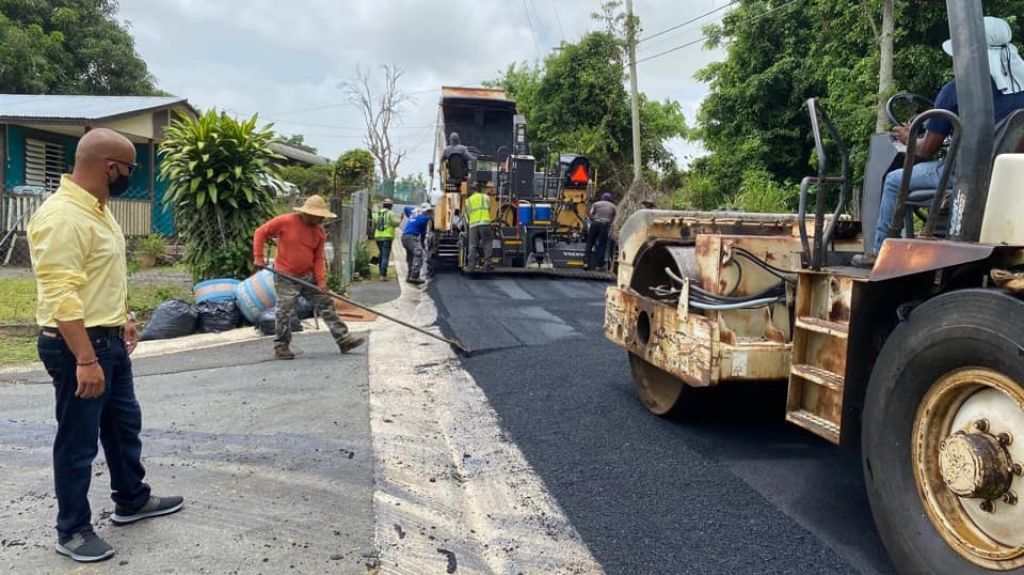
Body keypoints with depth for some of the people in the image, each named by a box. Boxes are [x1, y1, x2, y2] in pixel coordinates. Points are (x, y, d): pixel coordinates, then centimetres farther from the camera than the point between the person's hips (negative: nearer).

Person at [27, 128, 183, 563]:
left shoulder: (98, 208, 8)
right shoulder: (62, 216, -23)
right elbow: (61, 296, -28)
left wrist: (125, 319, 24)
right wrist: (85, 360, -29)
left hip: (109, 339, 10)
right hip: (77, 345, -10)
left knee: (124, 423, 21)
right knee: (78, 441, 4)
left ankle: (131, 501, 38)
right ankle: (72, 531, 21)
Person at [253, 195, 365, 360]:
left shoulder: (319, 232, 1)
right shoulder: (285, 221, -13)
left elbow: (318, 258, 3)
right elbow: (260, 232, -6)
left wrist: (321, 280, -8)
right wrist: (258, 257, -10)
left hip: (309, 276, 5)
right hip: (286, 277, -5)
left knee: (327, 305, 2)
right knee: (285, 313, -2)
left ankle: (344, 339, 6)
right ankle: (281, 347, 15)